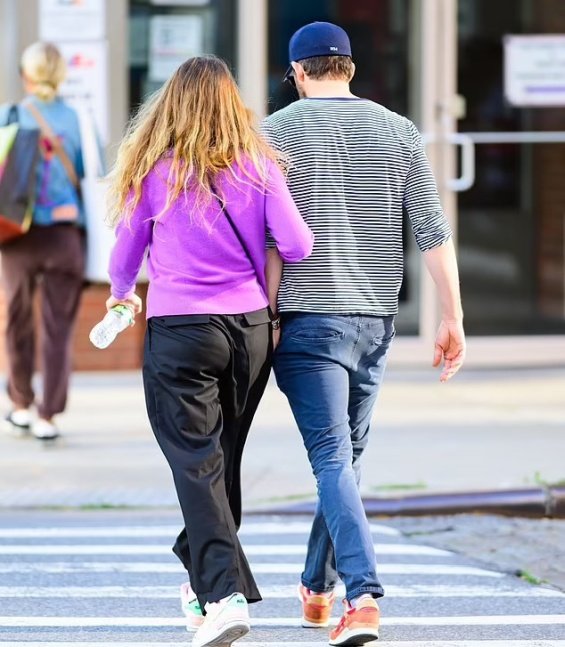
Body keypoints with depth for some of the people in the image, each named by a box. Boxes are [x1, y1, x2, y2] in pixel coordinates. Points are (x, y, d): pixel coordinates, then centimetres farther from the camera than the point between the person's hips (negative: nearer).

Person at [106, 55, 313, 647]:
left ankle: (226, 592, -20)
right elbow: (298, 246, -5)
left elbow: (125, 254, 9)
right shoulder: (257, 167, 2)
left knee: (196, 463, -5)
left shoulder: (153, 171, -2)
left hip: (178, 330, -3)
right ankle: (202, 579, 32)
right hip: (250, 328, 3)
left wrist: (121, 294, 31)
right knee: (224, 458, 17)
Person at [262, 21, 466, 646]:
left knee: (333, 460, -9)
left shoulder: (276, 132, -2)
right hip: (376, 320, 4)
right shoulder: (398, 131, 6)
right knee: (346, 456, 17)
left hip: (309, 319, -4)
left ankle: (363, 596, -24)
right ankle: (316, 587, 30)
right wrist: (452, 319, 4)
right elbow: (433, 231, 2)